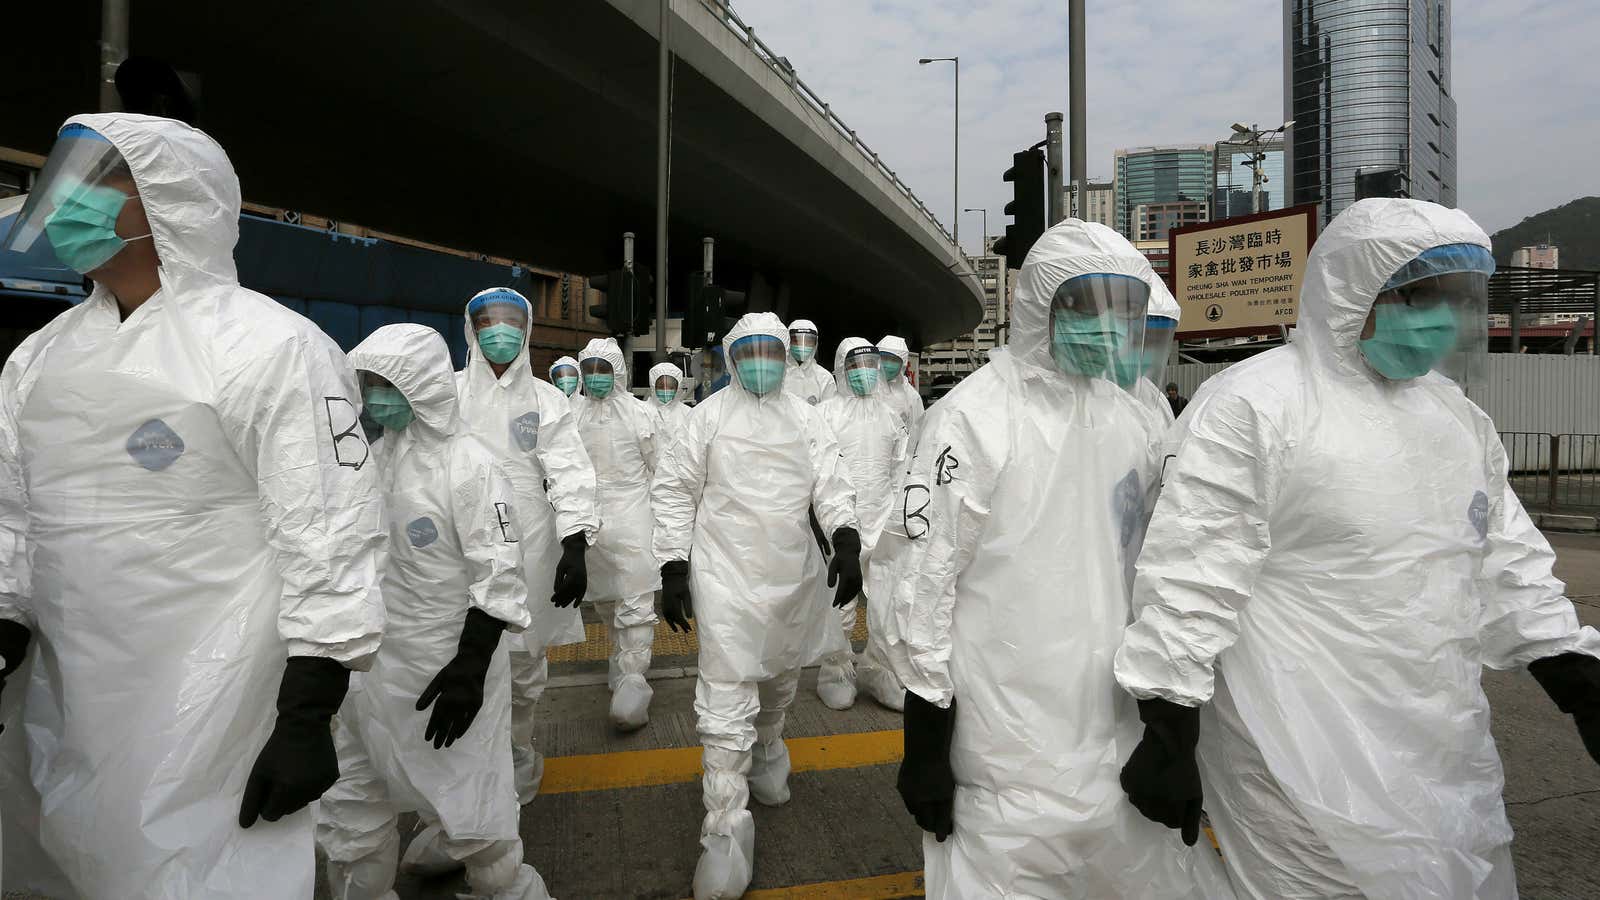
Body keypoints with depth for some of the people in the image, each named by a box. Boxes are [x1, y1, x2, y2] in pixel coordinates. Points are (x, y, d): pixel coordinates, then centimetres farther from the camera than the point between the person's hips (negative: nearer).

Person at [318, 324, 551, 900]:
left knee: (473, 817, 2)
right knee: (352, 819, 18)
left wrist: (470, 666, -19)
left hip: (446, 673, -7)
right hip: (371, 669, 7)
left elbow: (498, 578, -15)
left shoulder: (470, 466, -13)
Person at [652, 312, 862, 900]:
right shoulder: (710, 415, -3)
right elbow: (674, 490, -2)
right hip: (725, 574, -4)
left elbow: (831, 485, 0)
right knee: (726, 700, -6)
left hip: (791, 575, 4)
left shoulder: (805, 420, 6)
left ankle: (765, 753, 50)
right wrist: (673, 568, -7)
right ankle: (725, 829, 3)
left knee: (779, 680, 22)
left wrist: (847, 540, -19)